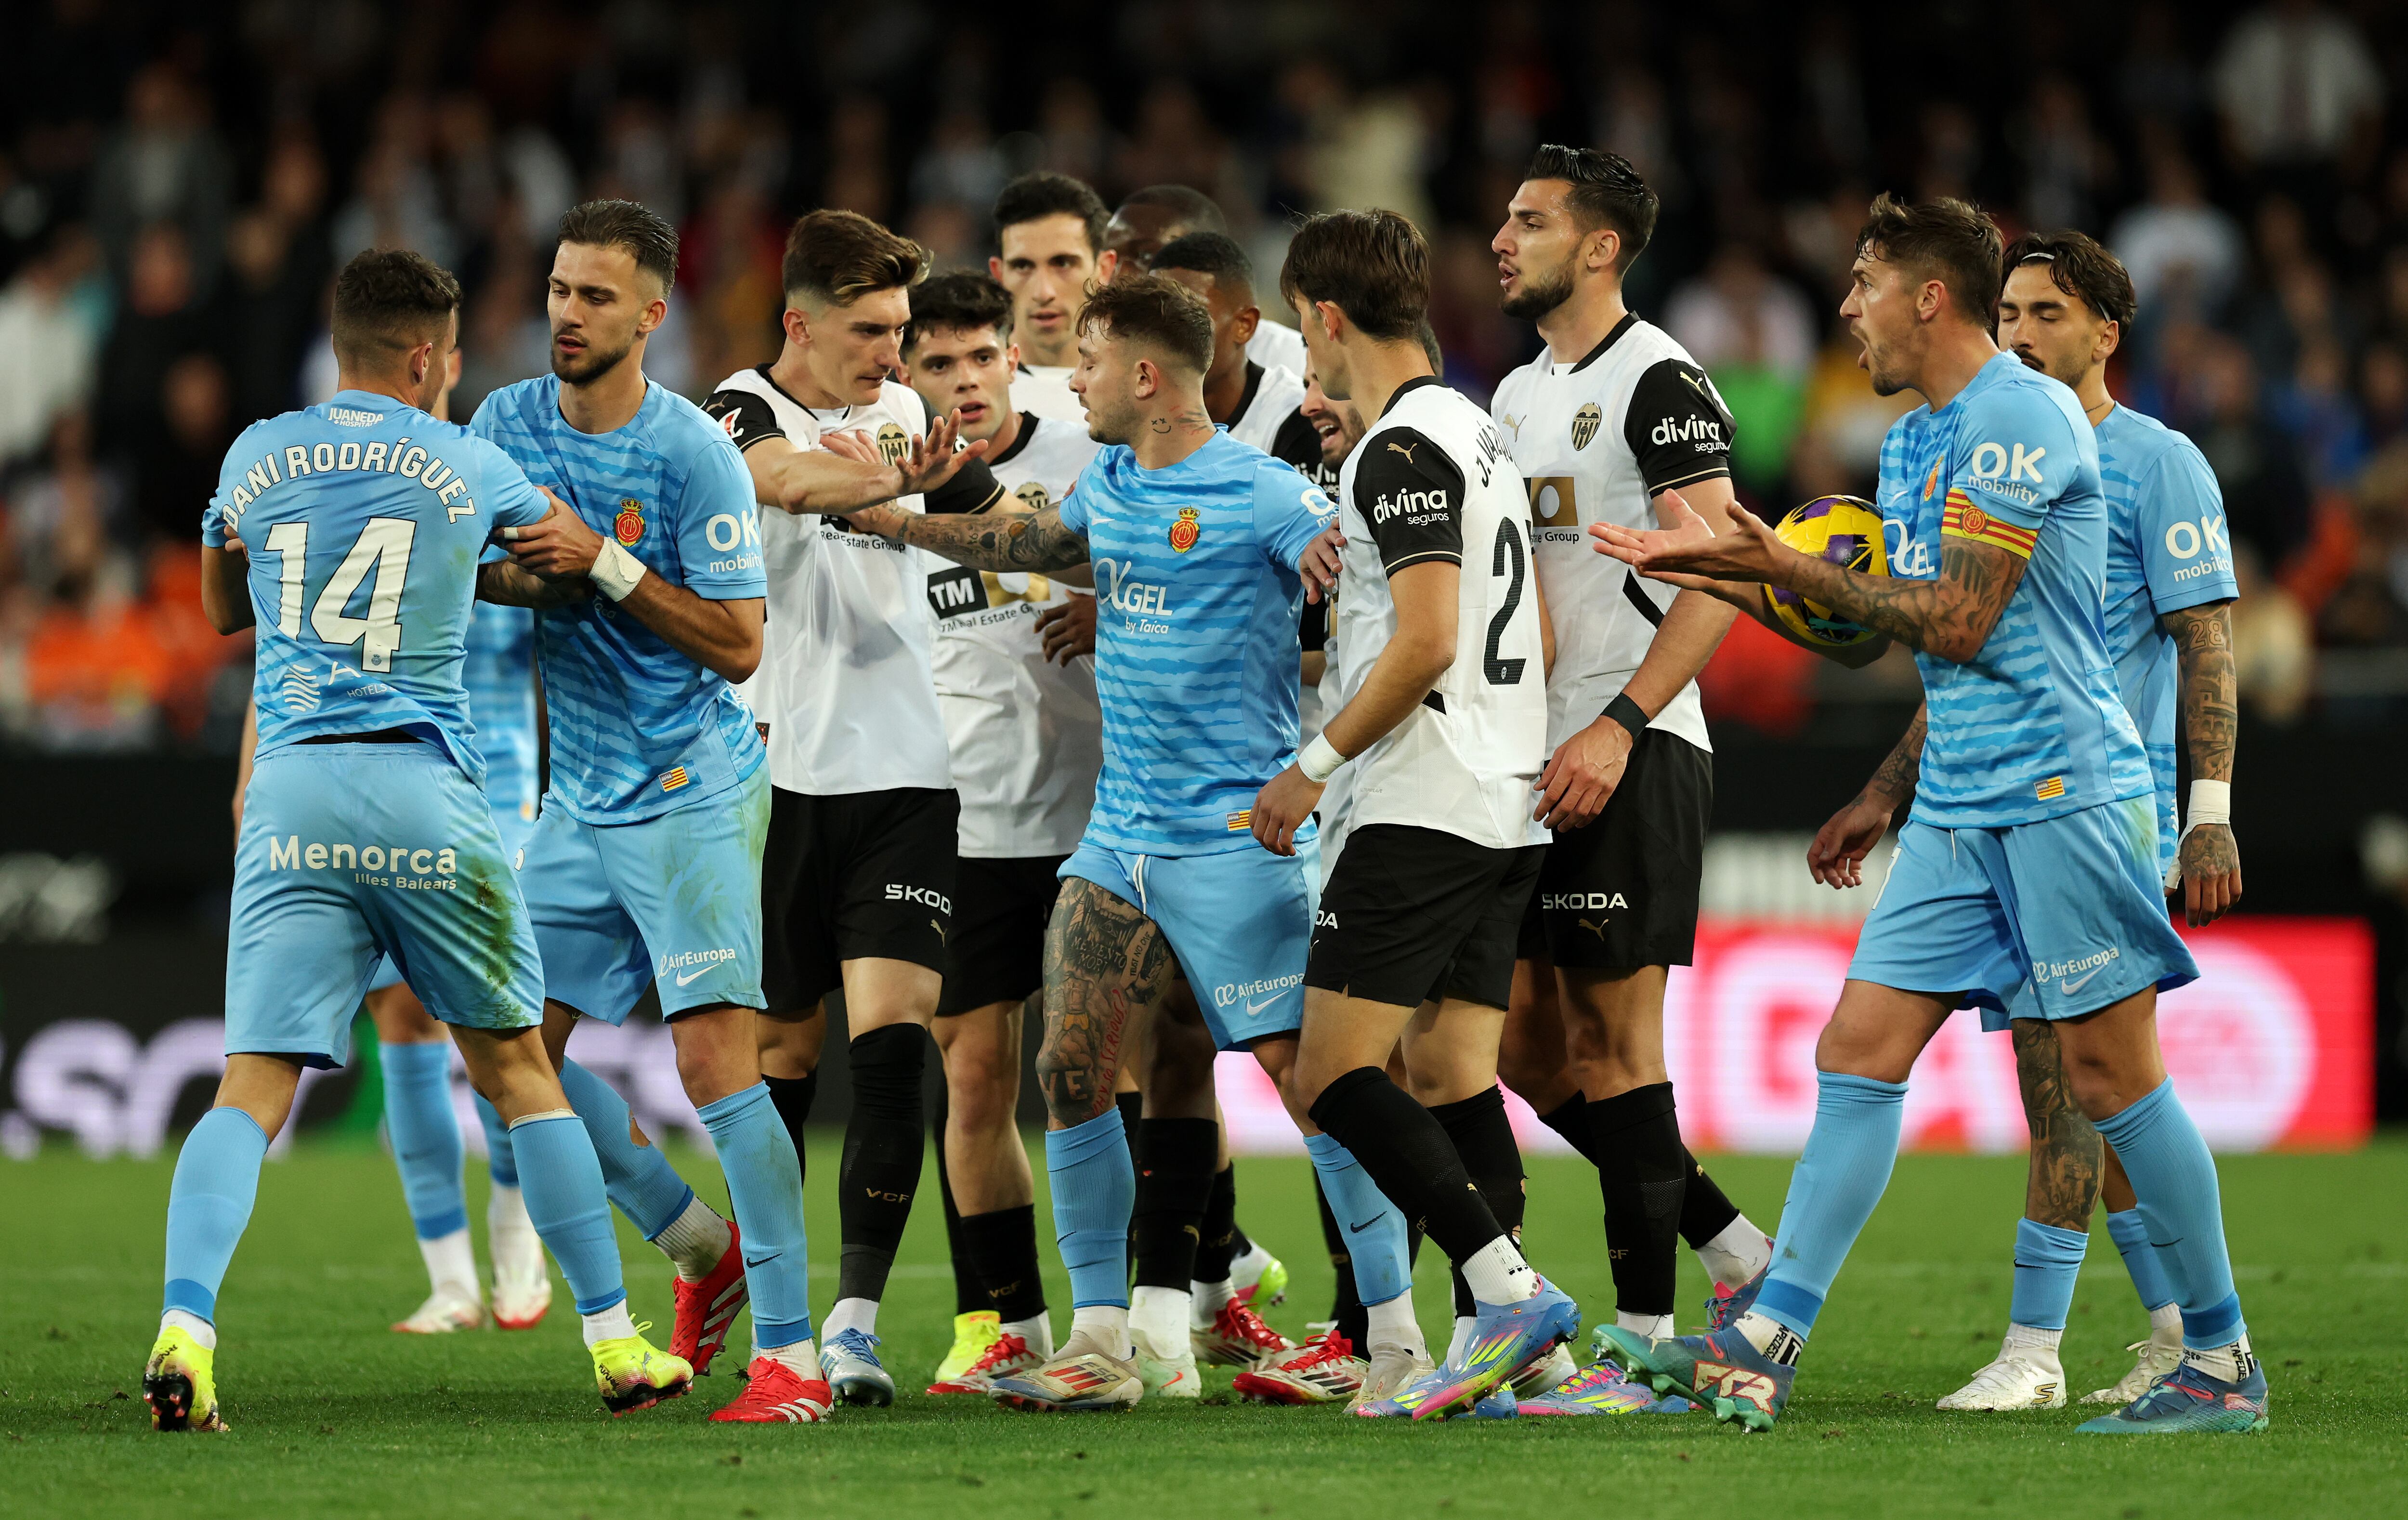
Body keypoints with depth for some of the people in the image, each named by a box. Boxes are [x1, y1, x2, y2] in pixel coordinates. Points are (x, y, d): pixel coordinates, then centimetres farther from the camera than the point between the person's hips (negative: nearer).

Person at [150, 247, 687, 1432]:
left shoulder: (257, 458, 11)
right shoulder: (465, 465, 6)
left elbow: (221, 610, 27)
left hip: (292, 788, 1)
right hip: (425, 792, -1)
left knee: (252, 1088, -4)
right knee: (516, 1066, 13)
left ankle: (185, 1325, -25)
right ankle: (615, 1342, 16)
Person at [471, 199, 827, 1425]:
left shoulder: (692, 453, -12)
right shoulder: (508, 422, 6)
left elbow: (737, 643, -13)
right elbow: (467, 568, 6)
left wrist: (603, 563, -21)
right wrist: (535, 572, -15)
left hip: (693, 791, -7)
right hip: (582, 798, 7)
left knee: (716, 1059, -15)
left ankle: (790, 1353, -13)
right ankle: (702, 1251, 25)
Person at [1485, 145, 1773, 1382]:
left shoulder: (1658, 382, -9)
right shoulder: (1516, 396, 19)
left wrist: (1619, 726, -23)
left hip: (1632, 758, -9)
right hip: (1536, 762, 9)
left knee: (1613, 1036, -8)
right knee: (1530, 1042, 8)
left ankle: (1644, 1329, -4)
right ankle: (1736, 1255, 18)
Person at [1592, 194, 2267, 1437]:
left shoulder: (2019, 417, -13)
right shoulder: (1913, 440, 16)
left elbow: (1959, 624, -16)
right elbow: (1912, 626, 19)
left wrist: (1790, 573, -10)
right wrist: (1730, 564, 13)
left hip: (2064, 793, -9)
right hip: (1955, 808, 9)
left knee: (2110, 1074, -4)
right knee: (1860, 1050, 1)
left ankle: (2223, 1364, 5)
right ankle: (1763, 1346, -3)